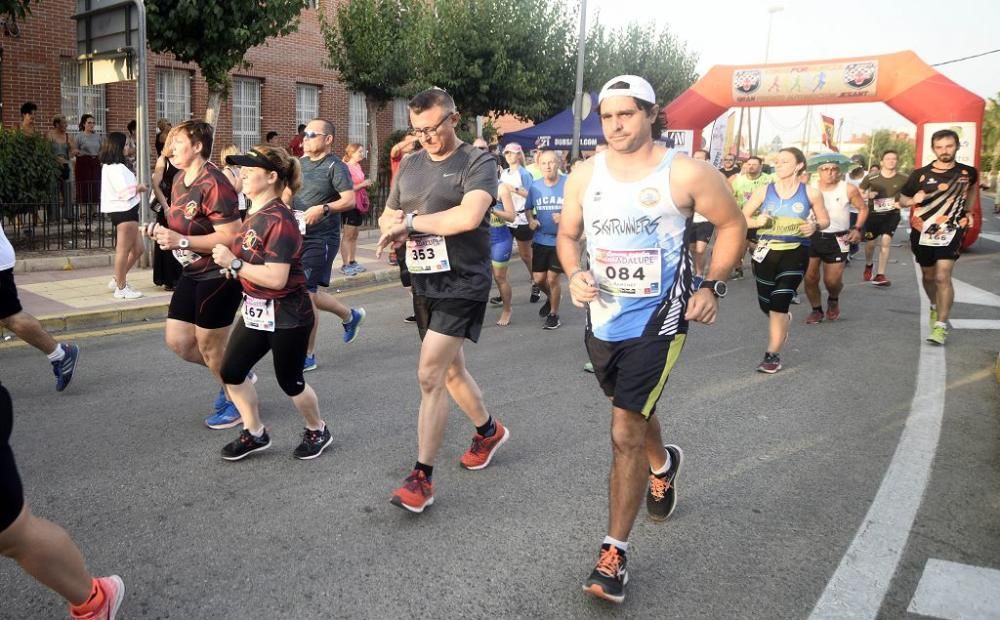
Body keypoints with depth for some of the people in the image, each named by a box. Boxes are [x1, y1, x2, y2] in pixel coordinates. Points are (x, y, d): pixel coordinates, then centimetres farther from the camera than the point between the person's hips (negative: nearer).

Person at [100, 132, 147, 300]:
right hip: (124, 212, -11)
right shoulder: (116, 168, -15)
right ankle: (121, 288, 4)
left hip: (126, 211, 11)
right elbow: (126, 192, -21)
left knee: (138, 249, 16)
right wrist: (139, 187, -4)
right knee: (124, 250, -3)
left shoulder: (110, 166, 19)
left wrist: (136, 186, 2)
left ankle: (118, 279, 24)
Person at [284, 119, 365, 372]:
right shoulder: (300, 163, 13)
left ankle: (308, 355, 5)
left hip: (321, 239, -8)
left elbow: (349, 200, -19)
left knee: (306, 294, -7)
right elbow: (287, 192, 21)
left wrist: (323, 208, -33)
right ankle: (350, 316, 38)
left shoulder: (335, 167, -9)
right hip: (298, 236, 8)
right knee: (309, 294, 13)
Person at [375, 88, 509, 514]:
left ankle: (422, 477, -3)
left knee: (429, 375, -13)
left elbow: (469, 215, -27)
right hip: (423, 281, 7)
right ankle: (488, 430, 42)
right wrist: (396, 225, -8)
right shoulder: (410, 164, 11)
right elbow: (386, 217, 17)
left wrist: (410, 221, -17)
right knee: (450, 370, 18)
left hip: (462, 282, -7)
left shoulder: (478, 162, -10)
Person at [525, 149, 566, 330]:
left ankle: (554, 314, 23)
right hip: (540, 239, 4)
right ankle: (551, 297, 42)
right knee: (538, 279, 8)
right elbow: (528, 208, 15)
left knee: (552, 279, 0)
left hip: (561, 239, -4)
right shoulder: (535, 186, 0)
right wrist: (531, 220, -5)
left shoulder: (569, 184, -13)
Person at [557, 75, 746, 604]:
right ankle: (662, 464, 60)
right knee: (634, 411, 26)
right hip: (602, 317, 5)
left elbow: (731, 225, 1)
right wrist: (575, 275, -9)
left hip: (656, 320, -5)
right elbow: (567, 234, 10)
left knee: (625, 433, -11)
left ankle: (614, 553, 4)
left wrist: (712, 287, -8)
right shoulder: (584, 175, -2)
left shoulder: (686, 173, -12)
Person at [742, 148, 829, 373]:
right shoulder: (764, 191, 0)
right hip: (766, 252, 3)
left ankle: (773, 355, 1)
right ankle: (784, 321, 51)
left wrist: (814, 226, -13)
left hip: (796, 253, -3)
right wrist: (757, 222, -16)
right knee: (766, 305, 13)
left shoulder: (810, 193, -2)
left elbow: (825, 221, 9)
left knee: (779, 303, -12)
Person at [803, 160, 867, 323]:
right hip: (812, 236, 1)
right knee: (810, 277, 1)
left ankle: (833, 300, 33)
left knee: (832, 280, -2)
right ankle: (816, 310, 22)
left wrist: (857, 229, -4)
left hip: (837, 239, -1)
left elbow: (863, 209, 7)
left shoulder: (848, 189, -6)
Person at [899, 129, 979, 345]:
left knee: (942, 277, -14)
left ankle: (941, 325, -10)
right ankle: (935, 307, 45)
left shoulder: (968, 172, -3)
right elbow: (902, 198, 3)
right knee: (928, 275, 17)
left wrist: (968, 211, 15)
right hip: (922, 233, 2)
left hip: (951, 232, -1)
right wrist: (914, 200, -18)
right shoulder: (920, 174, -7)